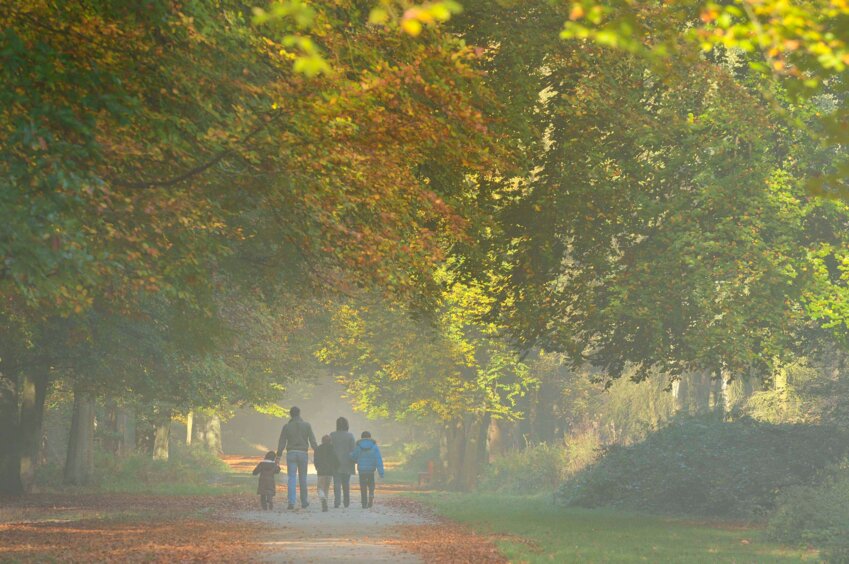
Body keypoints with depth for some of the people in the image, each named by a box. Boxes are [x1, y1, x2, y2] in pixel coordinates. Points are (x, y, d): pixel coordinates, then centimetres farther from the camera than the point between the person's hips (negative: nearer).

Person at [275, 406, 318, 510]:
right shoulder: (306, 425, 2)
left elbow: (281, 443, 0)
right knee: (303, 478, 10)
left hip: (291, 453, -1)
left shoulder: (286, 426, 2)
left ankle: (291, 502, -13)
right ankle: (304, 502, 17)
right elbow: (313, 441, -1)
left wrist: (278, 456, 2)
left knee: (292, 478, -2)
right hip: (303, 453, 1)